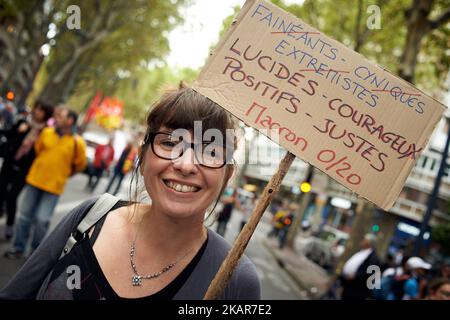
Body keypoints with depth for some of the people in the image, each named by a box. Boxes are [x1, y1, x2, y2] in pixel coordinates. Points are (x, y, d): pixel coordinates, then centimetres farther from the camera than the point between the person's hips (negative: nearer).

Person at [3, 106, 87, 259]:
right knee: (24, 215, 10)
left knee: (41, 220, -2)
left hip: (54, 186, -3)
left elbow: (80, 165, 1)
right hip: (34, 180, 4)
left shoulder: (77, 142, -13)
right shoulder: (46, 132, -4)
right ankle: (18, 248, 25)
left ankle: (36, 251, 20)